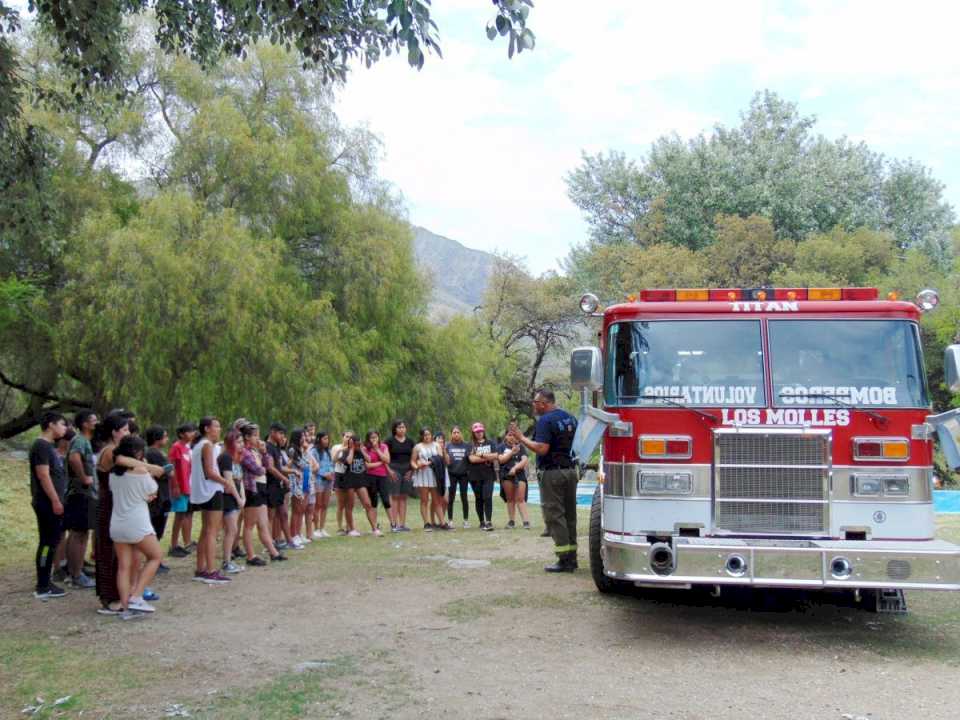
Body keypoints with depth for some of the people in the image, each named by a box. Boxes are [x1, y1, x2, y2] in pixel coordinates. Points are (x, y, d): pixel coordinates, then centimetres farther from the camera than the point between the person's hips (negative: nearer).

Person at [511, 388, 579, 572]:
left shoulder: (545, 421, -15)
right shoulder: (570, 417, 12)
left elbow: (541, 449, -23)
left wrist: (521, 437, -15)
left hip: (552, 472, -8)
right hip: (571, 470, 8)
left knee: (554, 515, -4)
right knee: (569, 514, 13)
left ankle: (564, 560, -5)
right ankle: (572, 556, 17)